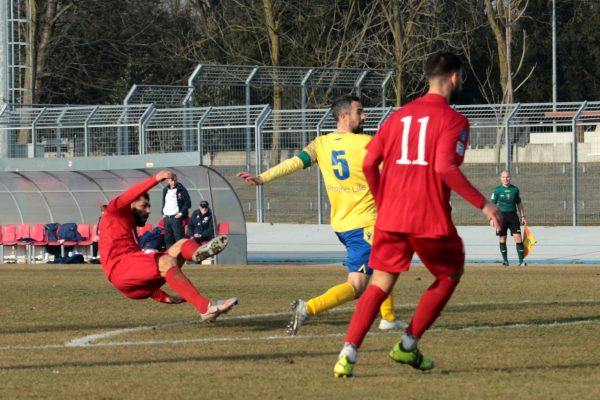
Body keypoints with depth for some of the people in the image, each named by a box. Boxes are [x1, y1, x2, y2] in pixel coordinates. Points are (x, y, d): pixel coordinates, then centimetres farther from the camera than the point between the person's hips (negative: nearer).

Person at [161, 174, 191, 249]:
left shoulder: (181, 190, -4)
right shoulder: (165, 190, 14)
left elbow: (188, 203, -6)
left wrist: (181, 213, -14)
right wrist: (163, 213, 11)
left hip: (176, 217, -6)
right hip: (167, 217, 6)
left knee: (179, 237, -10)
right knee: (168, 239, 10)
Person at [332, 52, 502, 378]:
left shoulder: (399, 116, 14)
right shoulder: (452, 120, -4)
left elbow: (369, 163, 8)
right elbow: (445, 167, -19)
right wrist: (483, 204, -15)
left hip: (390, 217, 5)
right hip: (430, 219, -5)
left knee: (379, 286, 6)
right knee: (449, 276, 19)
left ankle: (348, 352, -13)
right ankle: (408, 345, 13)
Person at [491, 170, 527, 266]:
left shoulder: (515, 189, 8)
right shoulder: (497, 190, 1)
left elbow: (519, 203, 17)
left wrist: (522, 216, 11)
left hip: (513, 216, 1)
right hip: (501, 216, -1)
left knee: (518, 238, -8)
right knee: (502, 239, 3)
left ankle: (521, 261, -7)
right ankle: (505, 260, 14)